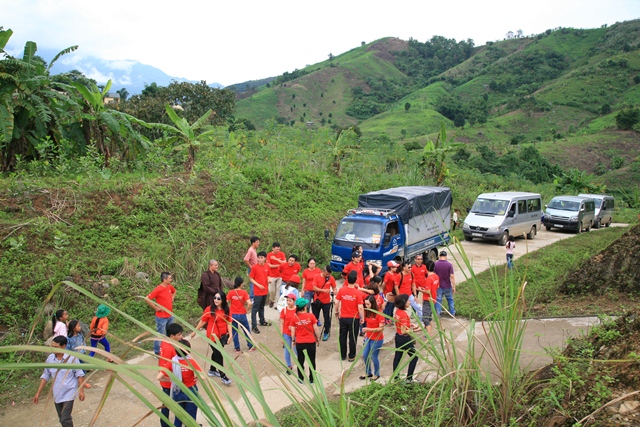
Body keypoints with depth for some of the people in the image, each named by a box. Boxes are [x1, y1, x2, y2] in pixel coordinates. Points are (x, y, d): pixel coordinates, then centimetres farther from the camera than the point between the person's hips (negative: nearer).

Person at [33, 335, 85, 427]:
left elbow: (80, 375, -8)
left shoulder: (71, 358, -15)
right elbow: (45, 376, 8)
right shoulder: (50, 358, -3)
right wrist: (38, 393, 8)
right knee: (62, 419, 15)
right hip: (56, 394, 5)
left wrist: (81, 391, -11)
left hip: (68, 394, -5)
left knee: (65, 419, -12)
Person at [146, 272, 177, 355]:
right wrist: (156, 308, -18)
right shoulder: (158, 289, -22)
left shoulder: (170, 286, 1)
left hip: (170, 315, 8)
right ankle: (157, 352, 16)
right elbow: (147, 299, -23)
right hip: (162, 317, -8)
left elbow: (174, 291, 25)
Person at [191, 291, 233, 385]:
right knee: (219, 355, -2)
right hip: (213, 336, -5)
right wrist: (195, 331, 3)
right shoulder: (209, 309, -14)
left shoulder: (226, 310, -3)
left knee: (216, 353, 22)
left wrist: (230, 335, -5)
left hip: (223, 336, 5)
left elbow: (229, 323, 0)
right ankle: (223, 377, 6)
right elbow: (202, 321, -5)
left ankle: (212, 370, 42)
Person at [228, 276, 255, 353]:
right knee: (246, 330, 17)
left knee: (234, 332, 13)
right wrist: (246, 309, -2)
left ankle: (237, 349, 17)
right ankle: (250, 346, 25)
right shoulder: (244, 292, -10)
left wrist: (229, 309, 5)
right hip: (242, 315, -1)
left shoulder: (231, 292, -6)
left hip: (233, 315, 1)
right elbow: (249, 303, -19)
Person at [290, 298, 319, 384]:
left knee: (300, 361, 16)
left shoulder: (294, 317, -8)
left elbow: (293, 331, -4)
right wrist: (317, 339, 8)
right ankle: (312, 379, 23)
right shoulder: (311, 316, -13)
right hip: (311, 342, -1)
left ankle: (301, 379, 24)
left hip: (299, 343, 1)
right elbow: (315, 329, -7)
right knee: (312, 361, 14)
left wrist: (293, 340, 11)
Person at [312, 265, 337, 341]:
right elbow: (314, 288, -13)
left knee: (327, 318, 4)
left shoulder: (331, 278, -6)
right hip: (317, 301, 0)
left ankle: (326, 333, 18)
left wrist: (334, 291, -19)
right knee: (315, 317, 12)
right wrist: (323, 290, -25)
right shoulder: (317, 277, -9)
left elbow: (334, 287, 3)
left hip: (326, 301, 0)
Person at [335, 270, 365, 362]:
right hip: (354, 318, -3)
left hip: (343, 318, 3)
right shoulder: (358, 293, -17)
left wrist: (337, 312, 14)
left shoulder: (341, 290, -8)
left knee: (343, 337, 16)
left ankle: (343, 355, 27)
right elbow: (360, 307, -16)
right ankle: (351, 356, 21)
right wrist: (362, 318, -2)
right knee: (352, 338, 11)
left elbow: (336, 303, -3)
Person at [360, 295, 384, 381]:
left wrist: (368, 329, -29)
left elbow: (381, 328, -22)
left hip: (377, 339, -7)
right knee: (365, 355, 12)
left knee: (373, 357, 4)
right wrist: (366, 333, 1)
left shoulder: (379, 314, -20)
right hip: (368, 338, 7)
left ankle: (376, 374, 27)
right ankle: (368, 373, 32)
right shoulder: (368, 313, 0)